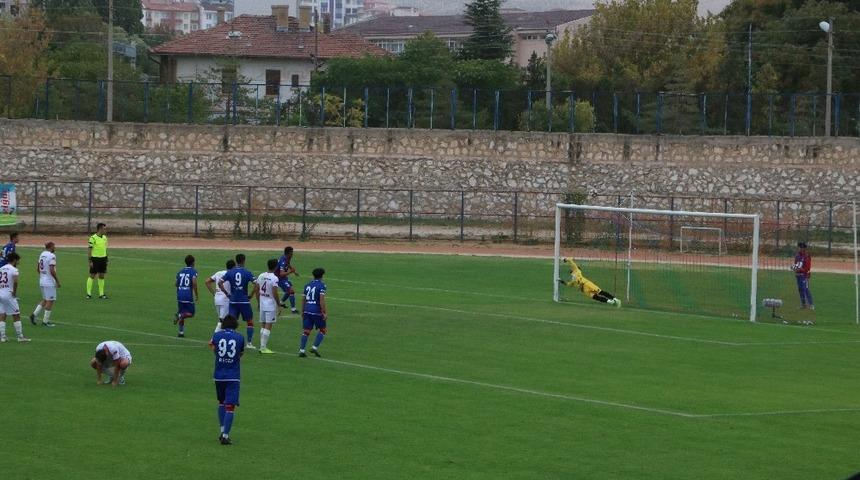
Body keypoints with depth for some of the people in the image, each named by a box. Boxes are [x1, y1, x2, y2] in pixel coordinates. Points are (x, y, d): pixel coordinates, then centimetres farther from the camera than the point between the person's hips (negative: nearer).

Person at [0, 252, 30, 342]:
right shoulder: (13, 269, -9)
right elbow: (15, 282, -25)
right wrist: (14, 292, -12)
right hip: (9, 295, -6)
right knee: (16, 316, 4)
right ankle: (20, 336, 7)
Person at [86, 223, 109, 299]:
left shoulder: (104, 237, 9)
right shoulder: (93, 238, -11)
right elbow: (89, 249, -10)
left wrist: (106, 260, 16)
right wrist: (90, 261, -14)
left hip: (103, 259, 6)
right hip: (95, 259, -6)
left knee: (102, 276, 8)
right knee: (92, 276, -1)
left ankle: (101, 294, 14)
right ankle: (88, 293, 5)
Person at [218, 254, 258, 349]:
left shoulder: (230, 272, 1)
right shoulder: (247, 273, -6)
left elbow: (220, 283, -3)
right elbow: (256, 285, -14)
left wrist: (227, 293, 4)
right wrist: (251, 295, -2)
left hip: (233, 301, 2)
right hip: (244, 301, -2)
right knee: (250, 321, 11)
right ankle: (249, 343, 9)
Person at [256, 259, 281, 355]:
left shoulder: (261, 276, 5)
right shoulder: (274, 278, -15)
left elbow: (257, 290, 10)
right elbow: (275, 294, -18)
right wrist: (279, 304, -7)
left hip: (262, 303, 7)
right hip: (271, 304, -7)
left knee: (263, 325, 15)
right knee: (268, 326, -3)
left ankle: (262, 346, 18)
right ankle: (263, 347, -6)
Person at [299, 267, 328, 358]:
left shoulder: (308, 285, 13)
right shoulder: (321, 285, -7)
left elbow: (303, 299, 16)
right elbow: (322, 300, -16)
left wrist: (302, 311, 24)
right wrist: (324, 313, -14)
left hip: (307, 311, 6)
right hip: (317, 311, -6)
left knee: (306, 331, 7)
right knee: (323, 330, 10)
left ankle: (301, 350, 0)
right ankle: (315, 347, 0)